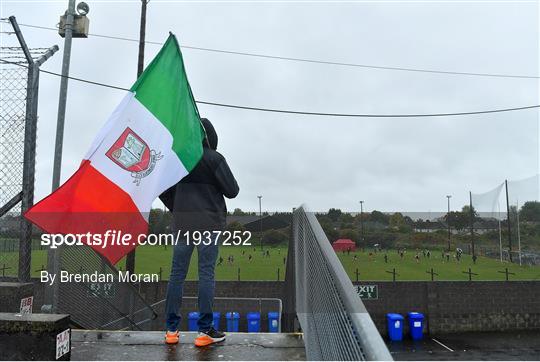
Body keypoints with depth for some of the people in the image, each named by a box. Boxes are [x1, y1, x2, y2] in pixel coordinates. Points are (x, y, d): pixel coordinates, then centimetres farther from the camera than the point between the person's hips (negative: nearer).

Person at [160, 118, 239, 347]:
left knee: (177, 273, 8)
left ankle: (171, 329, 13)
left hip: (182, 224, 4)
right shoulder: (214, 158, -6)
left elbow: (163, 190, 10)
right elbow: (232, 191, -5)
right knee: (206, 274, 0)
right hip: (209, 223, -4)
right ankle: (205, 330, 4)